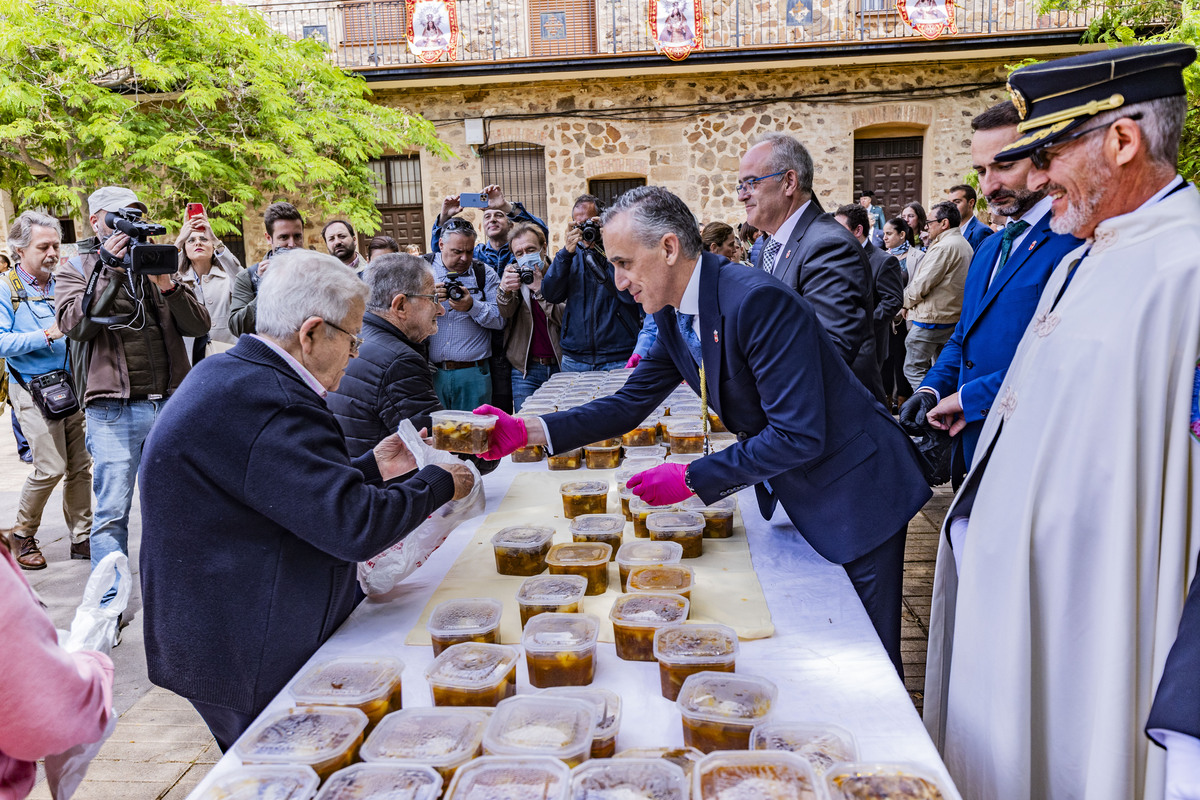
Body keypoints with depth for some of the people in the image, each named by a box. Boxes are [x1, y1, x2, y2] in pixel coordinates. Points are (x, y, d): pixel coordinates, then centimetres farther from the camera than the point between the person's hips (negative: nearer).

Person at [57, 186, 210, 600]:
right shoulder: (76, 270, 9)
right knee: (111, 511, -3)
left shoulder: (155, 262, 15)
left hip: (167, 404, 3)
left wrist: (166, 283, -11)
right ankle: (108, 604, 7)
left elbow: (198, 325, 4)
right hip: (112, 409, -3)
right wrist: (108, 271, -15)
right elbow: (74, 324, -10)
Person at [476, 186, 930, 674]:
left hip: (853, 495, -7)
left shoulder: (758, 301, -29)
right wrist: (526, 431, -8)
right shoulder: (674, 317, -1)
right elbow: (631, 404, 3)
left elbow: (799, 436, -30)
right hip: (792, 497, 8)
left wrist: (693, 479, -25)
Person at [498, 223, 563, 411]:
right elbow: (506, 313, -10)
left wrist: (540, 289, -18)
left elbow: (565, 319, -10)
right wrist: (505, 290, -32)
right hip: (526, 369, 1)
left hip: (561, 367, -1)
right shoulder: (515, 273, 6)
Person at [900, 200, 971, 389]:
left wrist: (905, 303, -2)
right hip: (954, 317, 10)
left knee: (914, 368, -4)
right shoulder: (965, 245, 14)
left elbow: (922, 284, -17)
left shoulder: (943, 247, -18)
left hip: (932, 319, -10)